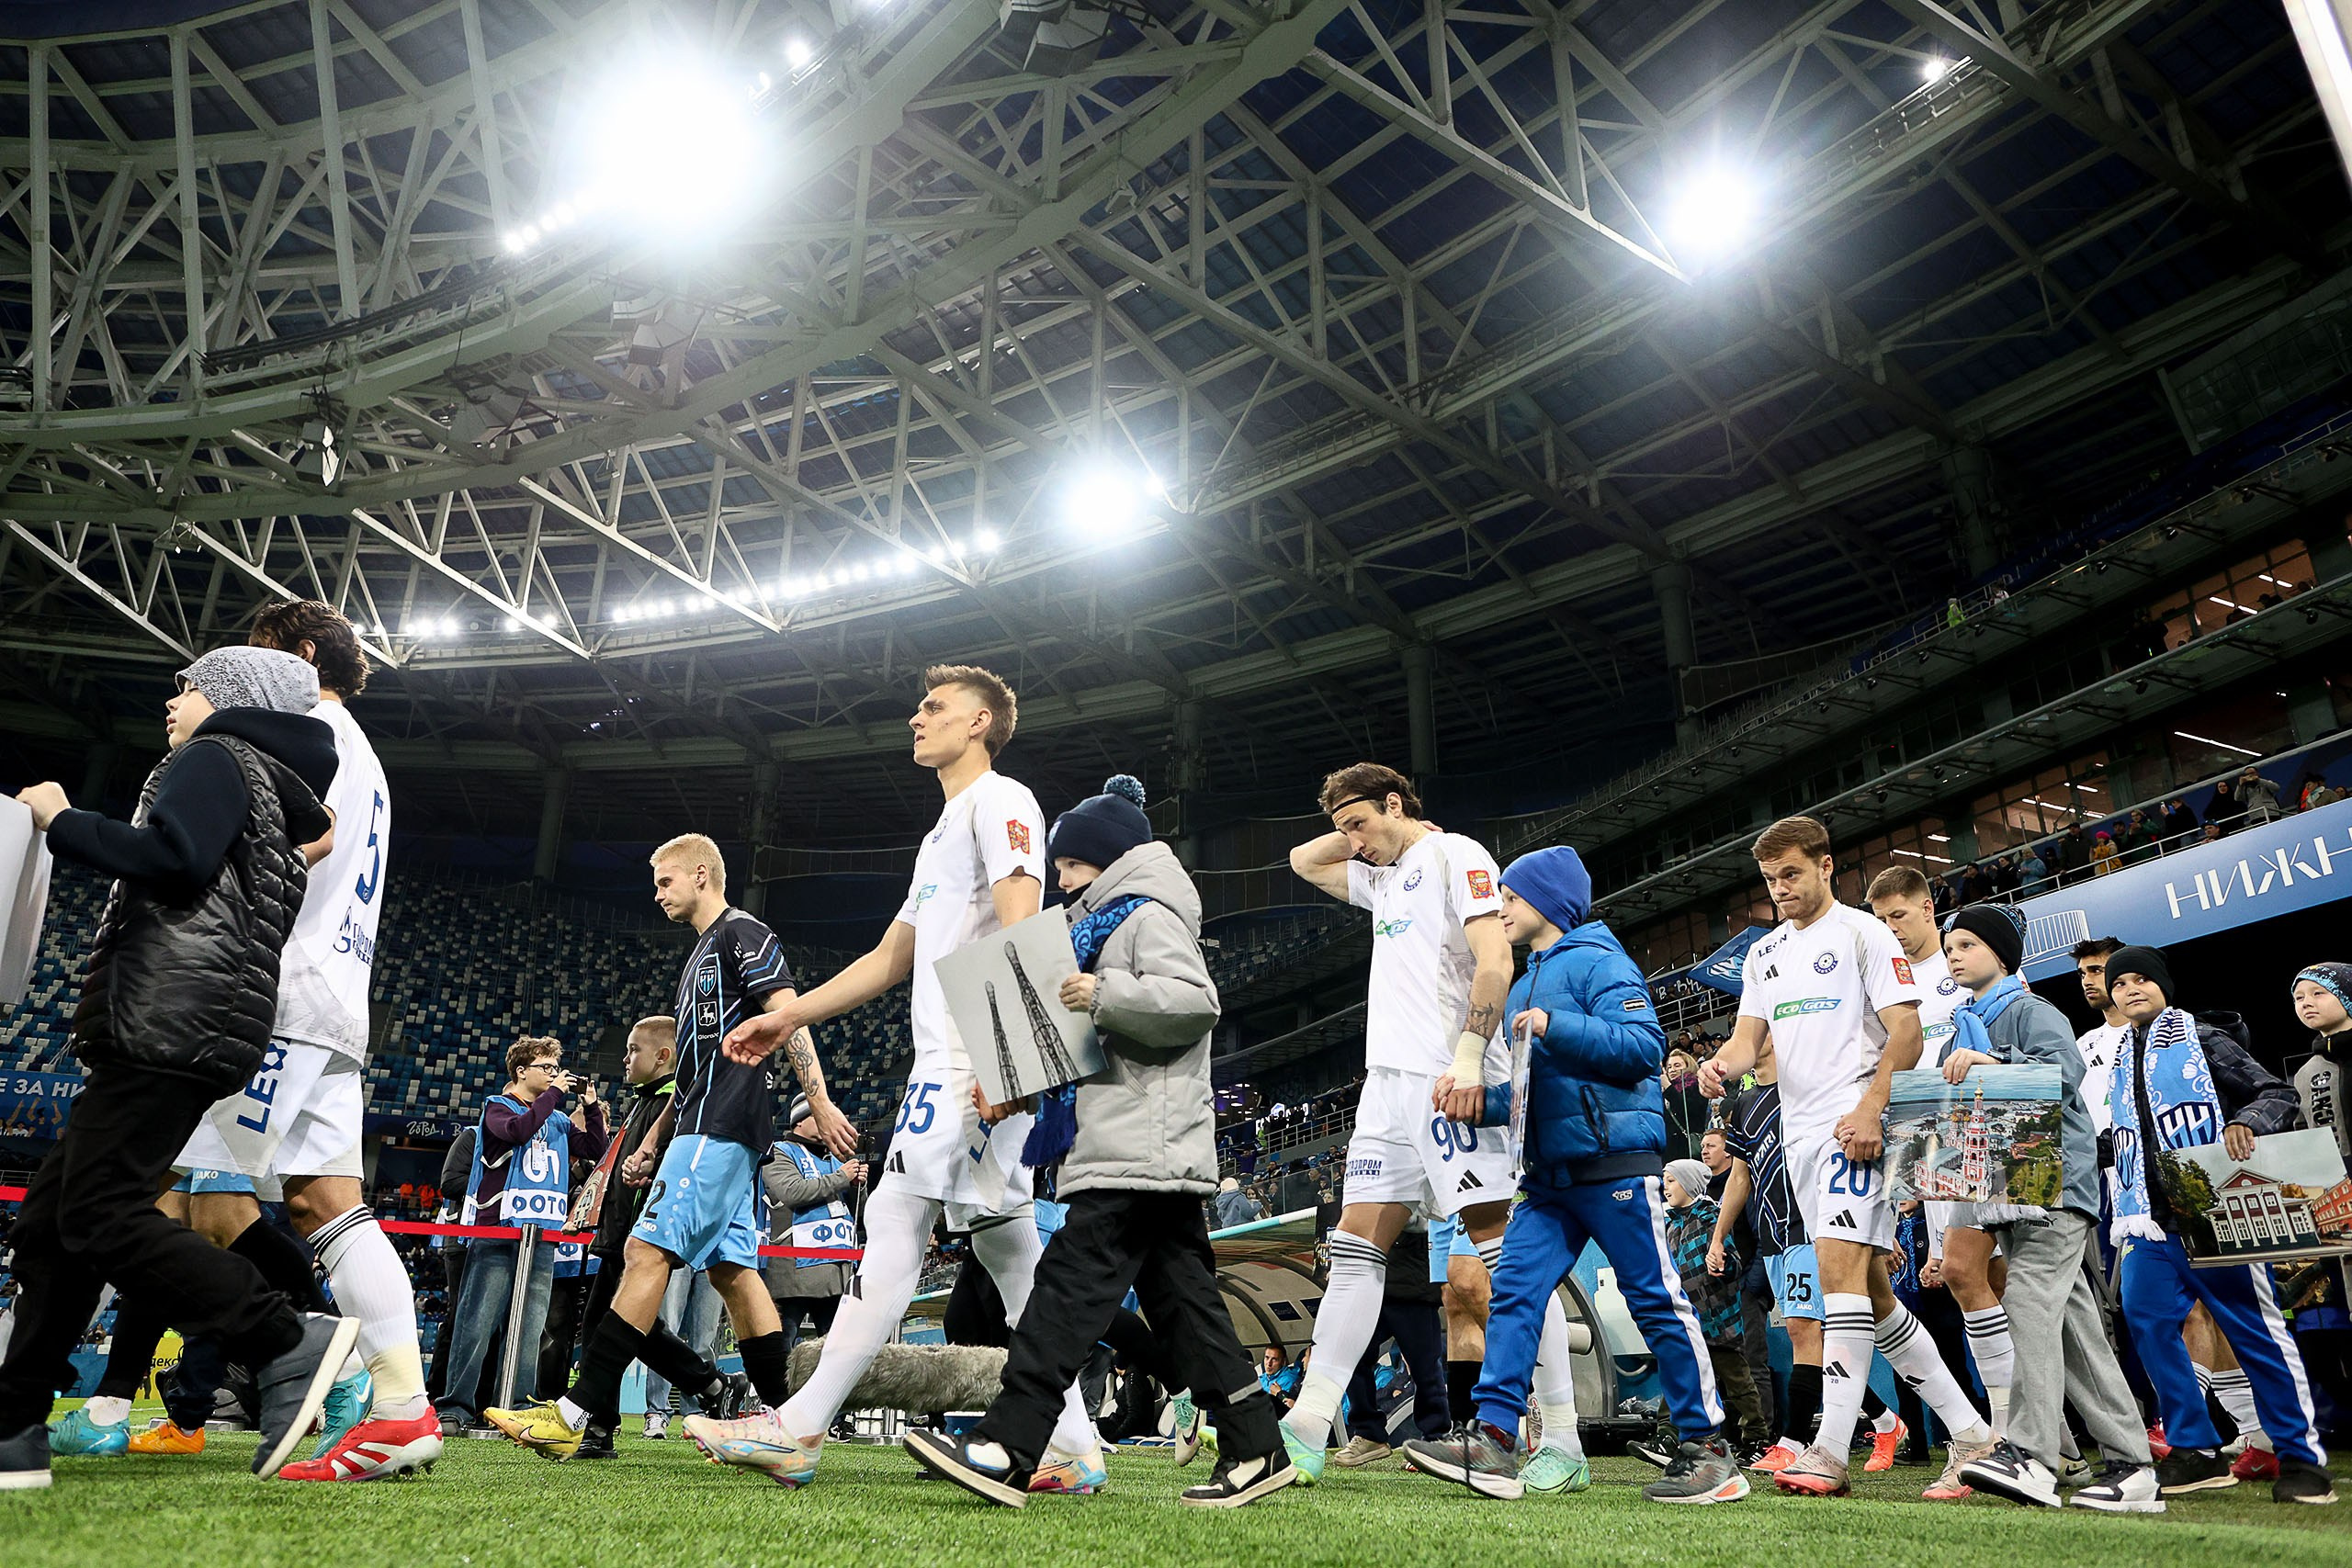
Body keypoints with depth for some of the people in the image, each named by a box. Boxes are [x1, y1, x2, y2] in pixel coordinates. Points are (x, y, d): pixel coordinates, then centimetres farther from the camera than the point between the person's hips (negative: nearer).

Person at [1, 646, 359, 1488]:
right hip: (168, 1032, 10)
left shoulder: (213, 757, 1)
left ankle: (288, 1343, -17)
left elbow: (172, 857, -17)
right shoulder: (273, 789, 28)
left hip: (169, 1019, -10)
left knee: (101, 1214, -16)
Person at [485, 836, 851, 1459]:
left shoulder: (742, 932, -4)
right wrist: (651, 1143, 24)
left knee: (647, 1252, -12)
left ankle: (578, 1413, -11)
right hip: (711, 1130, 10)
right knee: (731, 1268, 6)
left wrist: (820, 1103, -23)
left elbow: (788, 1016, -15)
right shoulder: (701, 956, 26)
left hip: (720, 1128, -10)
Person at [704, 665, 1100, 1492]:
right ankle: (1071, 1446, 9)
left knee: (896, 1219, -10)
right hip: (950, 1060, 10)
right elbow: (889, 958, 30)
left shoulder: (1000, 801, -2)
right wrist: (789, 1016, 25)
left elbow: (1020, 931, -15)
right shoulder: (943, 834, 28)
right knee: (1005, 1239, 6)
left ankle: (799, 1429, -7)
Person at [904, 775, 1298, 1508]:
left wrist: (1104, 994, -24)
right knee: (1180, 1293, 8)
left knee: (1071, 1281, -14)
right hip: (1147, 1151, 10)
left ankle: (1007, 1448, -15)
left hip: (1140, 1148, -10)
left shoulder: (1149, 912, -4)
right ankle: (1254, 1447, 10)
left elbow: (1195, 999, -19)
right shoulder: (1104, 921, 27)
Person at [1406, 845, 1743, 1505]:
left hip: (1616, 1163, -8)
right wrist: (1482, 1103, 6)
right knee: (1515, 1291, -4)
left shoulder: (1598, 961, -5)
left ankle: (1707, 1447, 10)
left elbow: (1644, 1044, -17)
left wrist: (1555, 1026, -22)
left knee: (1658, 1301, -1)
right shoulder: (1524, 986, 20)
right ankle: (1493, 1439, -7)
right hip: (1549, 1174, 8)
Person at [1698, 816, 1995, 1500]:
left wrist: (1869, 1108, -20)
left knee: (1840, 1268, -18)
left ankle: (1831, 1451, -18)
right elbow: (1750, 1036, 13)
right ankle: (1970, 1431, 23)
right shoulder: (1763, 954, 18)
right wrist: (1722, 1062, -10)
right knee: (1870, 1291, 11)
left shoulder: (1862, 933, -2)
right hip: (1800, 1132, 8)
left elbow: (1906, 1032, -8)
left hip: (1854, 1126, -8)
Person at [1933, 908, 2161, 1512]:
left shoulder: (2031, 1011, 0)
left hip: (2053, 1181, -8)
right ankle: (2129, 1464, 9)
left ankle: (2027, 1453, -25)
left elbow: (2064, 1071, -20)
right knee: (2073, 1322, 6)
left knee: (2029, 1301, -20)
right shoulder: (1961, 1034, 23)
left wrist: (1993, 1064, -33)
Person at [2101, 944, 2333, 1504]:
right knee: (2147, 1322, -3)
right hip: (2150, 1224, 6)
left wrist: (2245, 1123, -23)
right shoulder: (2120, 1067, 20)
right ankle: (2197, 1453, 5)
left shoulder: (2201, 1040, 4)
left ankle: (2302, 1457, 5)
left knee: (2257, 1328, -4)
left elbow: (2278, 1093, -2)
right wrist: (2125, 1220, 17)